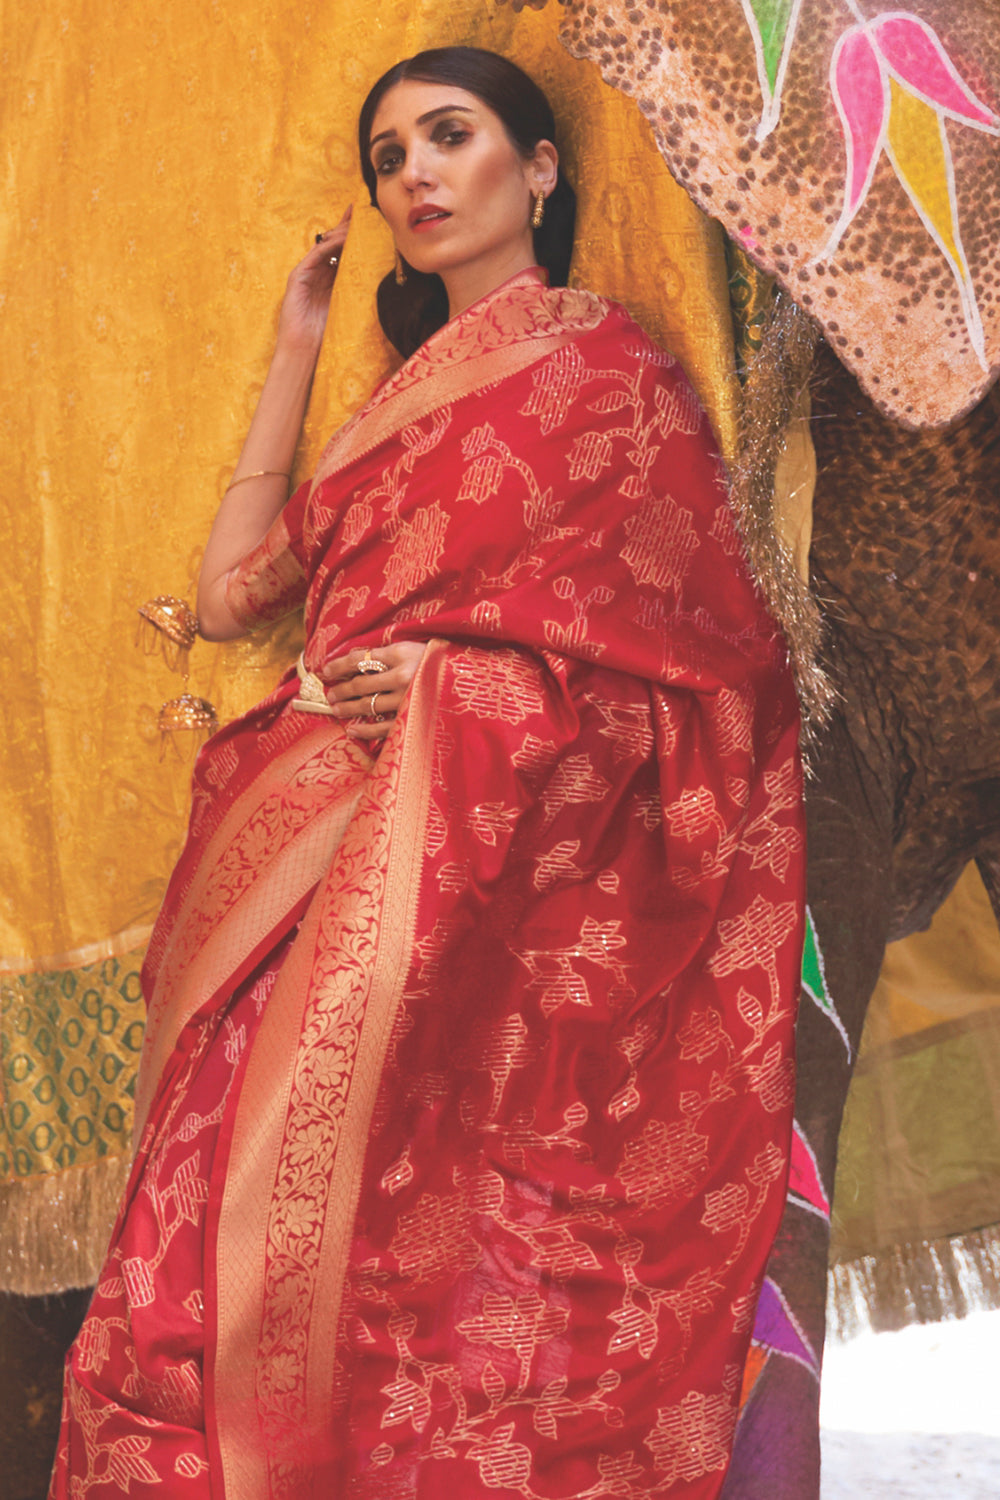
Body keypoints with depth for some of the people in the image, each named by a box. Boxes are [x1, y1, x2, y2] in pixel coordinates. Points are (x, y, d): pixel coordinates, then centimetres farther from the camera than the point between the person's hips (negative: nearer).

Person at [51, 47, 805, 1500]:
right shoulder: (411, 396, 26)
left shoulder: (605, 369, 6)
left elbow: (689, 665, 1)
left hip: (493, 879, -6)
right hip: (334, 864, 6)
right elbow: (230, 591, 20)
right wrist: (295, 352, 23)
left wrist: (451, 686, -10)